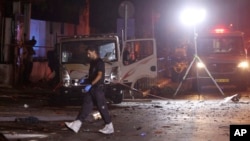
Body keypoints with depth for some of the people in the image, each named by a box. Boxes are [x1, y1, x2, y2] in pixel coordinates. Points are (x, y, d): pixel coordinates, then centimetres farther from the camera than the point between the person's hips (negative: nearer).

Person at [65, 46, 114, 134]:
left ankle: (109, 127, 7)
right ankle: (76, 125, -7)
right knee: (86, 106, 1)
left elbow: (99, 75, -21)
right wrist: (85, 81, 10)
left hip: (98, 88, -8)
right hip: (91, 89, 8)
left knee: (102, 107, -3)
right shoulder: (92, 63, 18)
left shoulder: (100, 62, -10)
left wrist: (90, 85, -27)